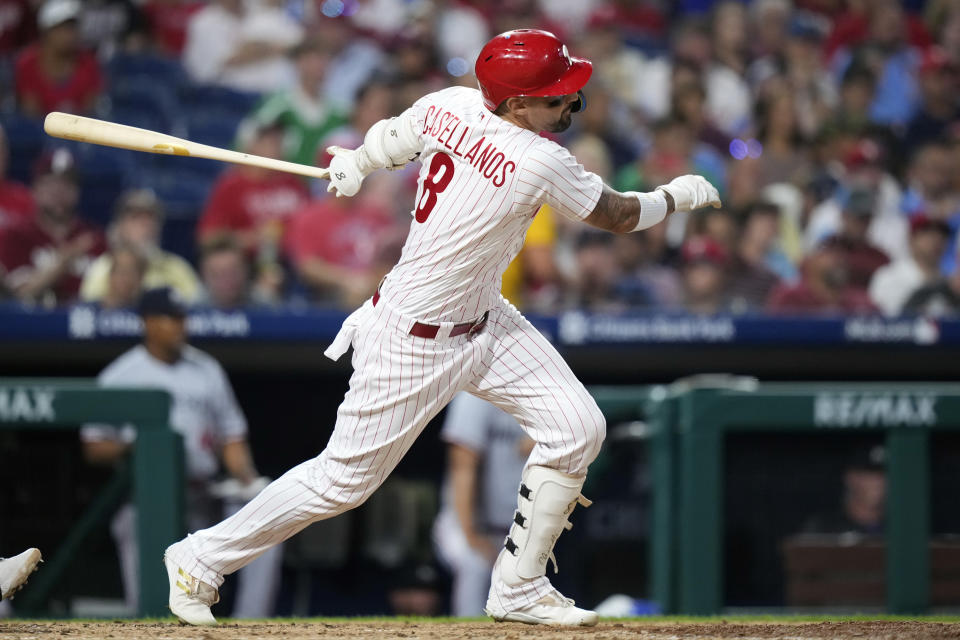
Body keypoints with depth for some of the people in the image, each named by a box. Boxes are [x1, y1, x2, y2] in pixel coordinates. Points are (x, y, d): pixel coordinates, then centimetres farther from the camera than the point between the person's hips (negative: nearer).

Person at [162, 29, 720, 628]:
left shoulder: (450, 106, -8)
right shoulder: (540, 163, -29)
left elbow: (387, 140, 12)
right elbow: (618, 215, -12)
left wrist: (354, 163, 33)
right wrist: (676, 196, 6)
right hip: (415, 340, -9)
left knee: (578, 427, 3)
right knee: (345, 479, 3)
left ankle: (518, 589, 16)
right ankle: (201, 561, 20)